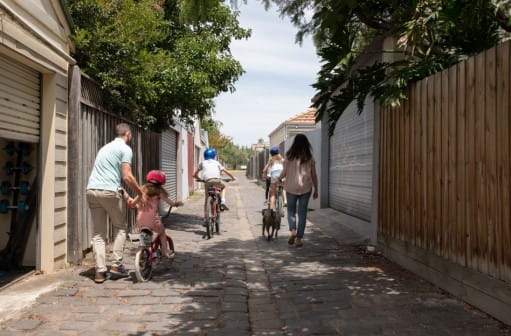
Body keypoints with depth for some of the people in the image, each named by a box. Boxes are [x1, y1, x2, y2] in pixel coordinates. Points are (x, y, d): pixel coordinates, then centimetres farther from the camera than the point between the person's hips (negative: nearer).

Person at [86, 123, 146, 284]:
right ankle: (116, 264, 8)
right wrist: (140, 193, 2)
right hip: (109, 191, -6)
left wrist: (124, 194, 33)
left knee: (98, 233, 8)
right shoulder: (125, 149, 1)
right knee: (120, 227, 12)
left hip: (91, 190, 7)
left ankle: (100, 271, 6)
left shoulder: (106, 147, 25)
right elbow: (127, 176, -10)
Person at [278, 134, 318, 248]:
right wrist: (316, 190, 11)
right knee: (302, 212, 9)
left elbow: (284, 173, -4)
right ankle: (299, 238, 8)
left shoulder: (289, 157, -5)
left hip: (291, 187, -1)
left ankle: (293, 230, -7)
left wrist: (279, 178, 19)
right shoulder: (310, 158, -1)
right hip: (305, 188, 1)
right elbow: (314, 175, 1)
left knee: (291, 210, 16)